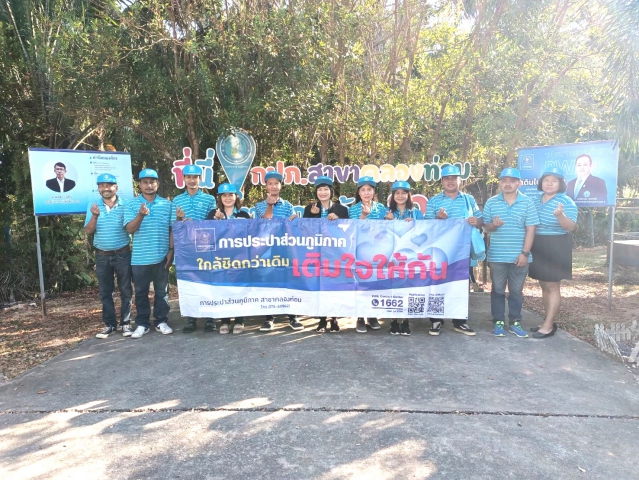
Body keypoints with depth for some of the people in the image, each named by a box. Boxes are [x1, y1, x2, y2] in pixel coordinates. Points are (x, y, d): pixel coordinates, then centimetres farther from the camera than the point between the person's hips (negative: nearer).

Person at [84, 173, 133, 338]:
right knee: (105, 292, 9)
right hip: (102, 256, 2)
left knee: (126, 291, 5)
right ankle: (110, 324, 20)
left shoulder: (126, 205, -4)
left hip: (122, 254, -2)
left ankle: (126, 323, 16)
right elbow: (88, 231, -3)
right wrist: (94, 216, -19)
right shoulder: (93, 206, 3)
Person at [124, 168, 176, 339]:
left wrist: (171, 250, -1)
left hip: (161, 256, 0)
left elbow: (173, 229, 5)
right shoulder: (132, 204, 2)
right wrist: (140, 215, -24)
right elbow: (130, 229, -7)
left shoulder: (167, 204, 5)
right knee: (141, 292, 8)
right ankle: (142, 324, 19)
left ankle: (161, 321, 20)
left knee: (162, 291, 9)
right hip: (139, 258, 0)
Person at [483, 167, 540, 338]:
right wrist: (493, 225, -17)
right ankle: (498, 322, 18)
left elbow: (530, 229, -2)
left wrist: (525, 253, -9)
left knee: (516, 291, 10)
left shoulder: (528, 202, 0)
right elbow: (485, 227, 7)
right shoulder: (491, 202, 3)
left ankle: (515, 322, 21)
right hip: (497, 256, 1)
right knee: (498, 290, 7)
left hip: (519, 256, 0)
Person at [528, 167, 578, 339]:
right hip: (538, 247, 7)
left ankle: (548, 326, 2)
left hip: (556, 248, -7)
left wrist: (560, 215, -35)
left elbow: (571, 227, -18)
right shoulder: (536, 201, 10)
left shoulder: (566, 201, -10)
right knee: (544, 286, 12)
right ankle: (548, 321, 22)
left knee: (552, 286, -3)